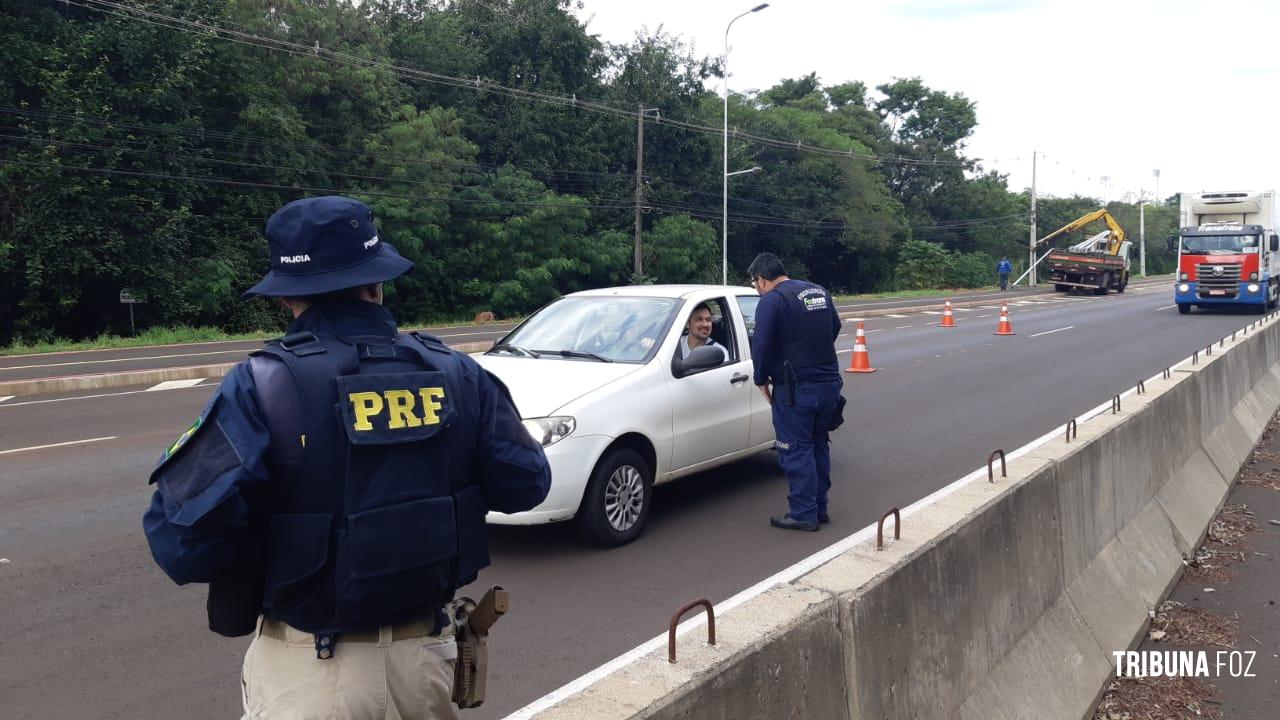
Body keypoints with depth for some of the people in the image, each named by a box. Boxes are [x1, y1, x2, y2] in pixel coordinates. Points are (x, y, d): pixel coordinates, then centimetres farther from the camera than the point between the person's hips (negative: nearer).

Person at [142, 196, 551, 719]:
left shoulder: (263, 386, -16)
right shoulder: (456, 373, -6)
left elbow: (184, 530, -23)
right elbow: (525, 483, 2)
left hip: (309, 674, -3)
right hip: (425, 656, 4)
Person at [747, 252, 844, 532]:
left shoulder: (772, 301, -13)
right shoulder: (819, 292, 12)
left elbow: (762, 345, -17)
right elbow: (835, 328, 22)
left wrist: (762, 380, -3)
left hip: (796, 388, -8)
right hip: (830, 383, 8)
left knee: (797, 451, 1)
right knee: (819, 446, 17)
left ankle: (804, 514, 4)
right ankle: (819, 508, 24)